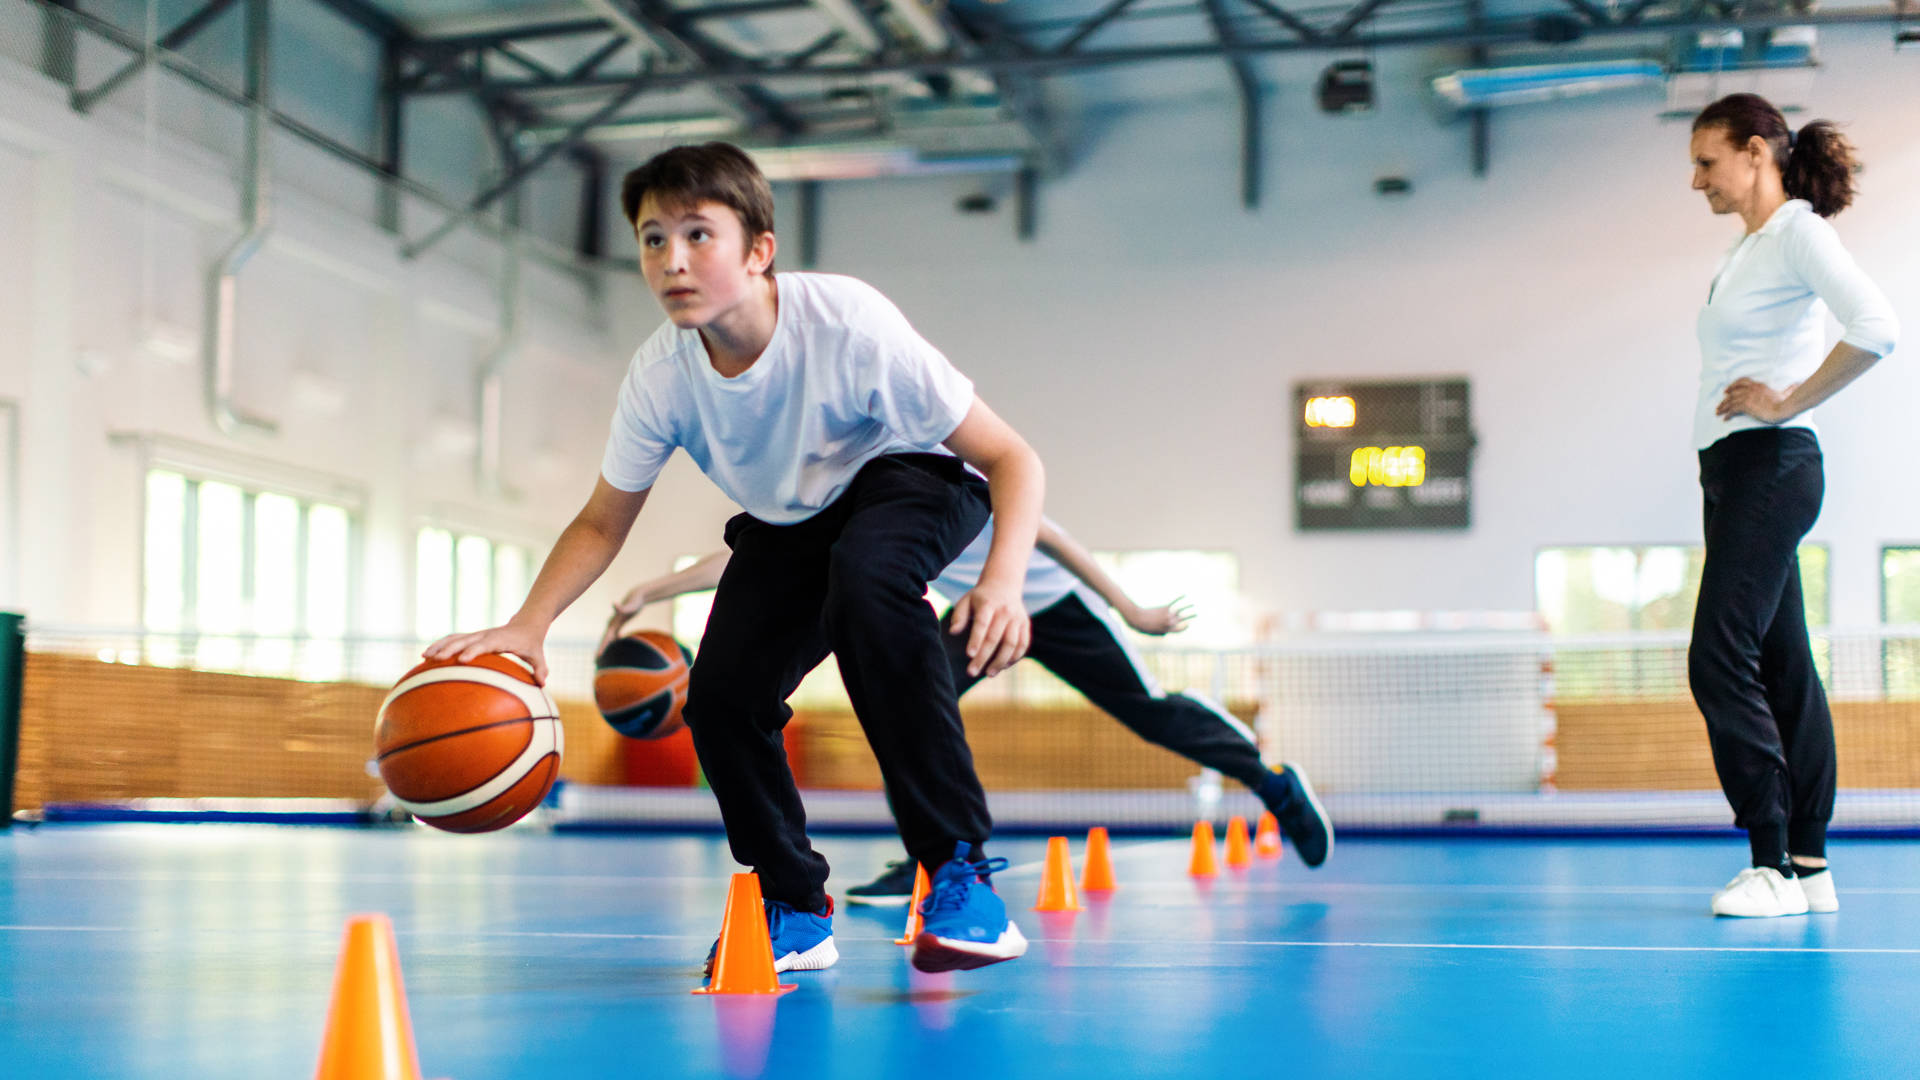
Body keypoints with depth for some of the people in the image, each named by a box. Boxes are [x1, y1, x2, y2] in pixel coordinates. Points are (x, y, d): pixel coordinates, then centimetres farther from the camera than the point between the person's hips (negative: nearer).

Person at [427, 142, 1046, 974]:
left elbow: (1013, 460, -30)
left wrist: (1002, 581, -48)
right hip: (786, 521, 5)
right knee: (721, 694, -13)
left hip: (912, 478, -4)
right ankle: (795, 907, 14)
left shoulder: (848, 326, -34)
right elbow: (602, 523, -5)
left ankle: (961, 873, -30)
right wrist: (527, 626, -23)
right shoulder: (660, 375, -22)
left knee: (864, 578, -37)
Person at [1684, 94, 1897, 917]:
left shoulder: (1799, 232, -10)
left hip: (1770, 466, -9)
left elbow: (1875, 330, -24)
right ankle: (1810, 865, 11)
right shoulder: (1748, 248, 17)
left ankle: (1773, 865, -11)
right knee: (1781, 666, 8)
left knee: (1720, 662, -14)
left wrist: (1788, 402, -17)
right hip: (1734, 470, 9)